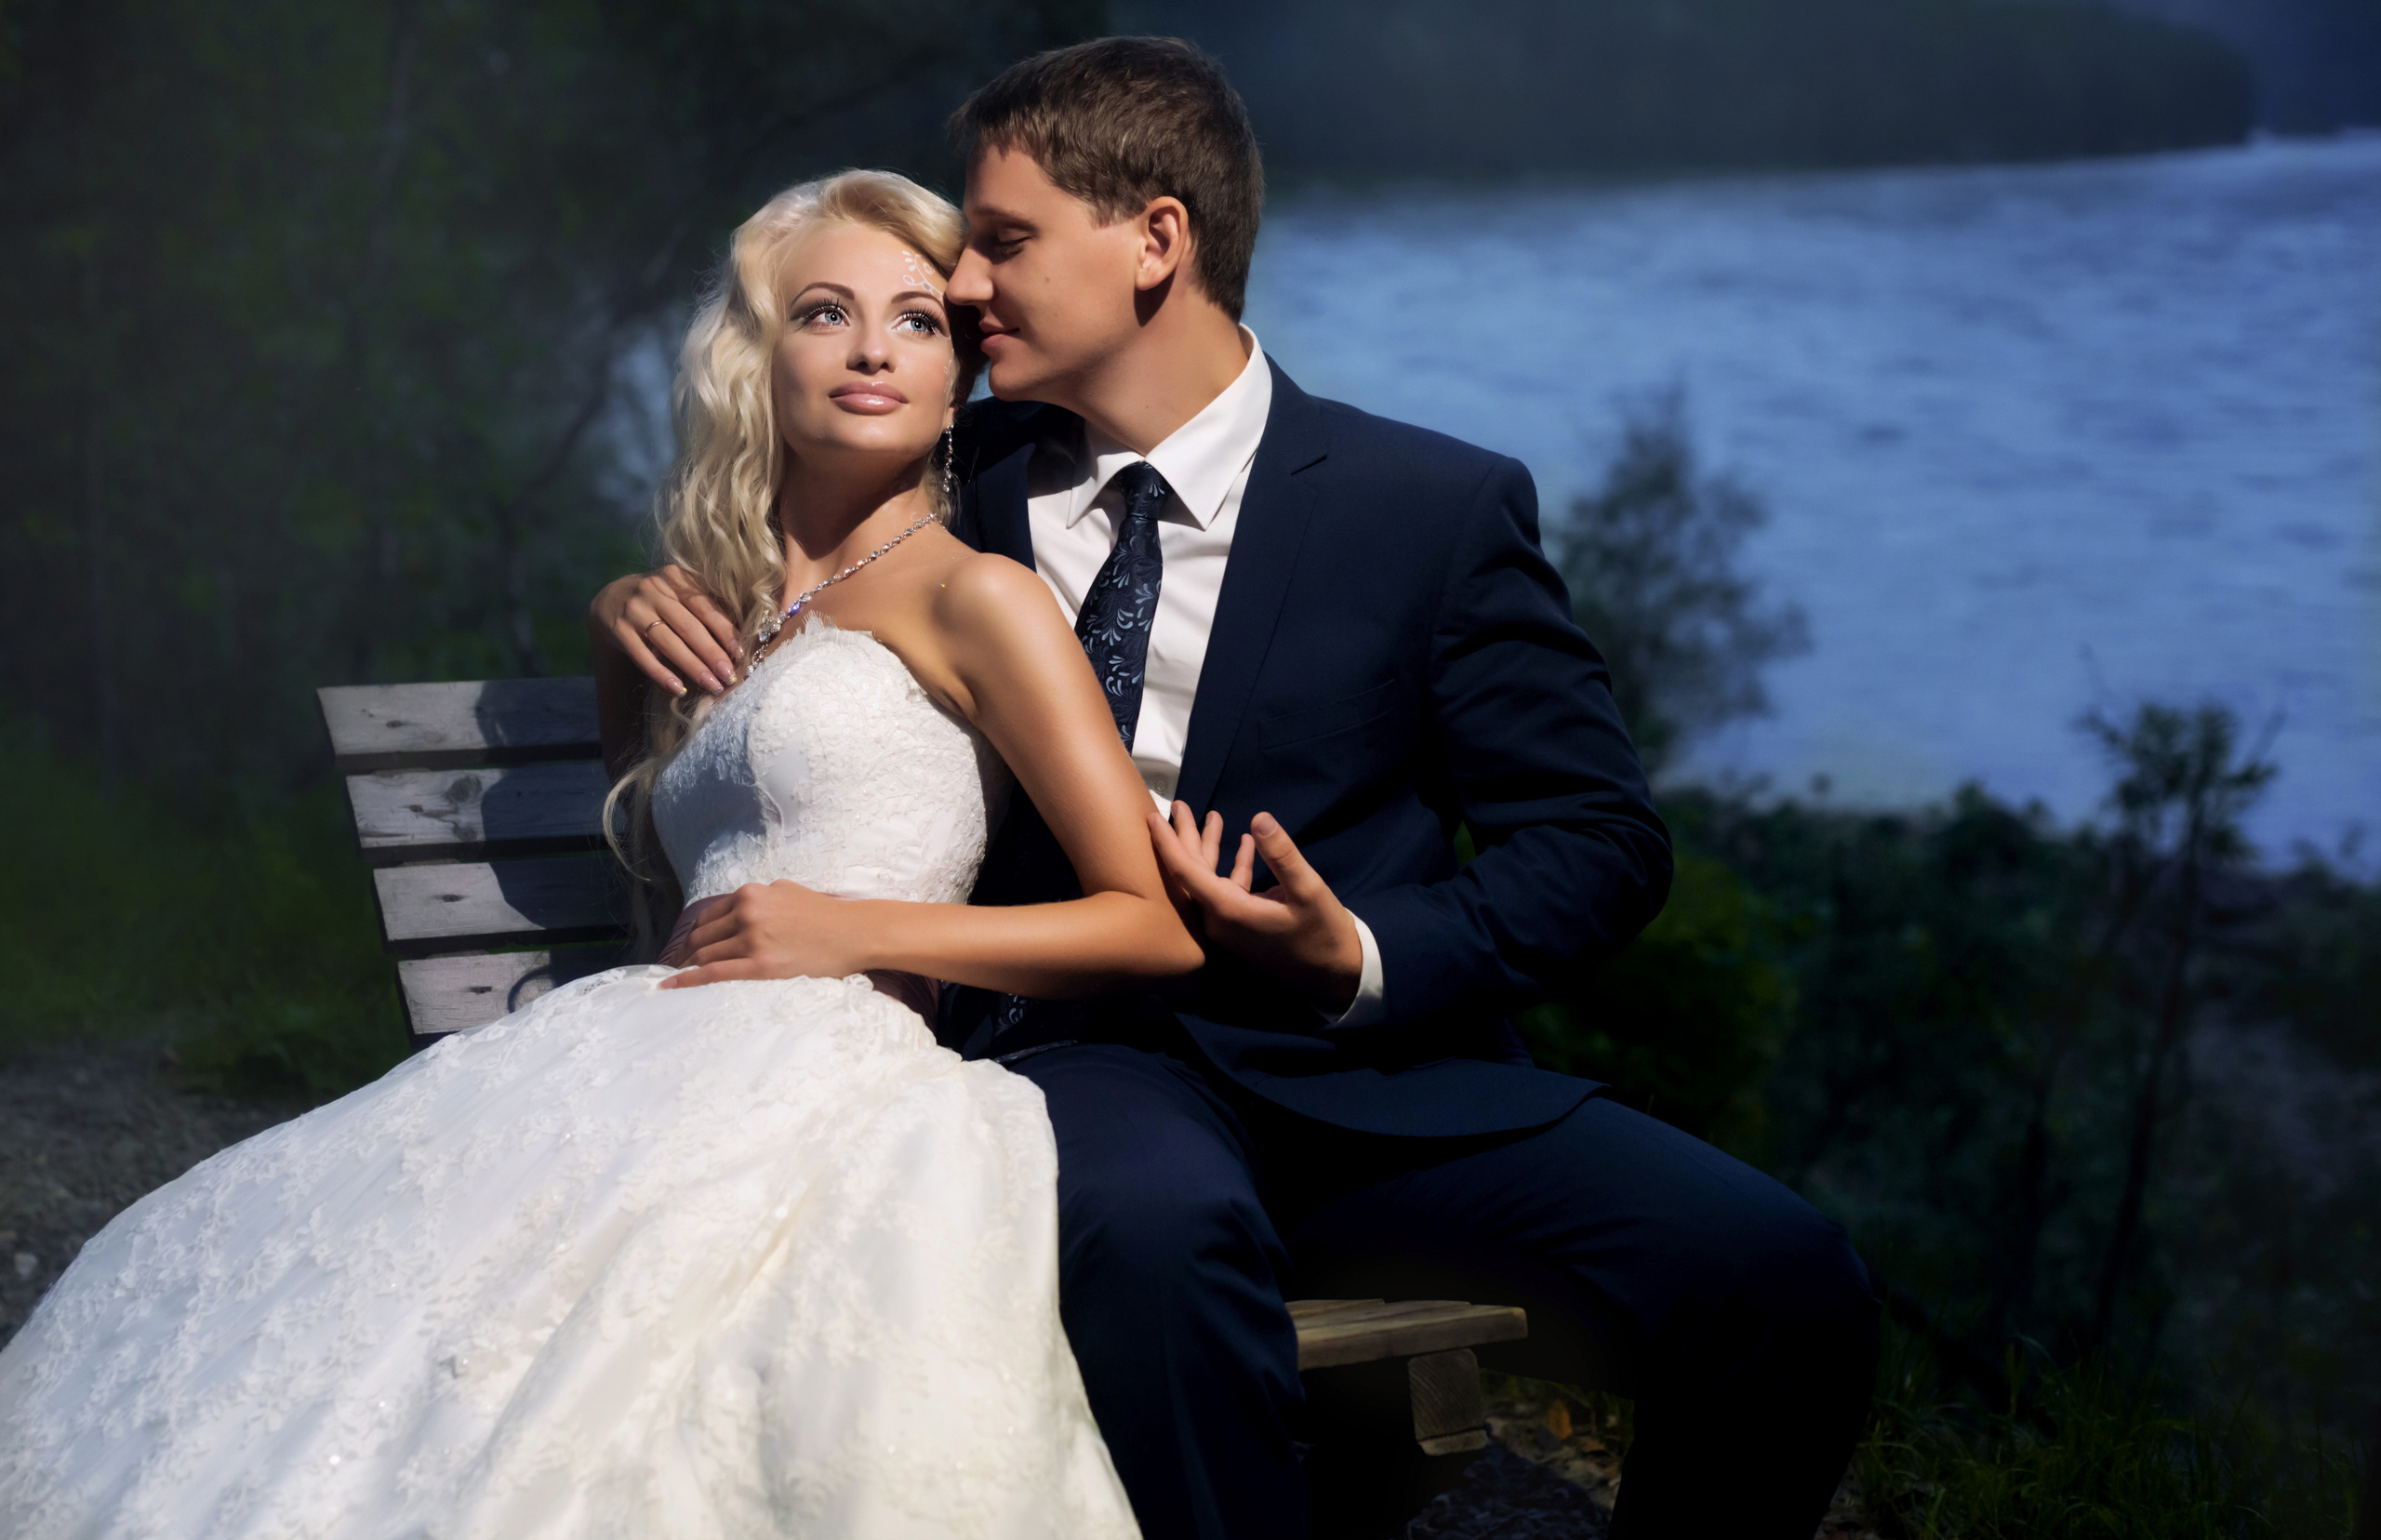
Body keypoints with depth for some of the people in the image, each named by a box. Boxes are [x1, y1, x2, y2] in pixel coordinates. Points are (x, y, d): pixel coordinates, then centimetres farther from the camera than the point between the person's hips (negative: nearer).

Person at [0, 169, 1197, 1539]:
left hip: (824, 1095, -7)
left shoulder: (976, 598, 3)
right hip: (668, 1087, 7)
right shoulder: (725, 616, 25)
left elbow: (1163, 927, -2)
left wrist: (860, 927, -8)